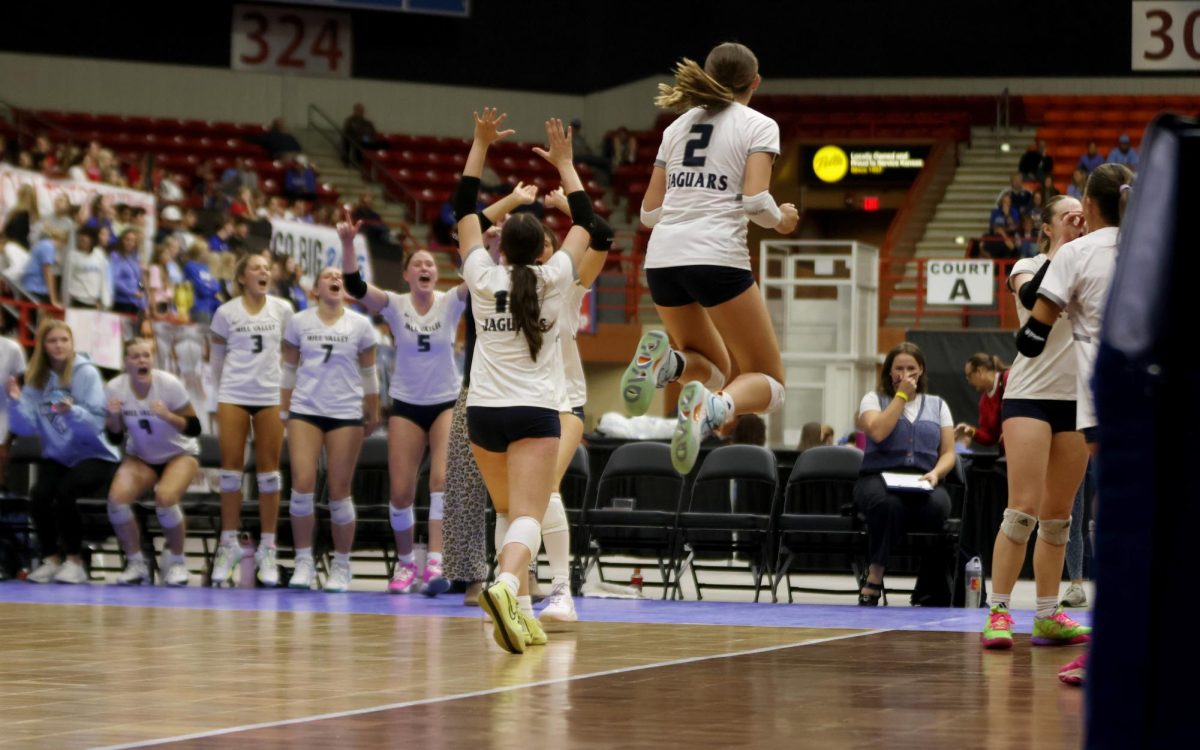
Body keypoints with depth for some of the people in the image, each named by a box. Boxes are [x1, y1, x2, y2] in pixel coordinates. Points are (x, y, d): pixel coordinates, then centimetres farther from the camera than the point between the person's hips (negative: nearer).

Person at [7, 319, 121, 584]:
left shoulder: (86, 373, -9)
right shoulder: (36, 378, 4)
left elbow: (97, 422, -18)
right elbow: (27, 427, -2)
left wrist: (72, 411, -35)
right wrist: (16, 403, -19)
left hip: (94, 456, -4)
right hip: (57, 457, 4)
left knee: (65, 491, -31)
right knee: (39, 494, -25)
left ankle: (74, 560, -14)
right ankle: (51, 558, -6)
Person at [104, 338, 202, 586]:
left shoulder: (169, 384, -21)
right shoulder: (115, 388, -13)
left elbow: (194, 428, -18)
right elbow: (115, 437, -3)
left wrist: (167, 416, -34)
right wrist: (114, 417, -24)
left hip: (179, 454, -3)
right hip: (140, 457, 3)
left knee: (165, 498, -32)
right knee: (117, 498, -25)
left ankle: (177, 562, -7)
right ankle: (136, 563, -5)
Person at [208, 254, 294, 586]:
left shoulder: (282, 310, 3)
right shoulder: (226, 312, 1)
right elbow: (216, 354, 10)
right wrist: (222, 388, 10)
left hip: (271, 396, 1)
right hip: (233, 395, -1)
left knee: (269, 470, 1)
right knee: (231, 468, -1)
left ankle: (268, 547, 5)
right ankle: (228, 543, 5)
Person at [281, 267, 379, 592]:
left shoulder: (360, 325, 4)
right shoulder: (298, 322, 5)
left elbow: (369, 372, 10)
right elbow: (289, 368, 11)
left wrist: (373, 413, 12)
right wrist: (283, 409, 10)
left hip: (346, 414, 0)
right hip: (305, 410, 0)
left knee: (339, 490, -1)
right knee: (302, 484, -12)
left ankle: (341, 567, 9)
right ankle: (303, 561, -1)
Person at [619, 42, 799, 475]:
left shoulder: (679, 126, 19)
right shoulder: (759, 126, 4)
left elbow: (649, 212, 17)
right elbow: (756, 200, -10)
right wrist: (781, 221, 12)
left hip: (662, 260, 5)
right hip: (717, 257, -5)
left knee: (713, 370, 25)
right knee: (768, 383, 5)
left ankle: (666, 360, -10)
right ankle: (713, 411, -30)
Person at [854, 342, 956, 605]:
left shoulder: (937, 405, 21)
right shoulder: (874, 399, 15)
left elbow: (948, 453, 13)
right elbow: (877, 432, -8)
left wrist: (935, 473, -10)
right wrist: (902, 395, 0)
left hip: (922, 484, 2)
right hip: (879, 479, -2)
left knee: (937, 505, -37)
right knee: (889, 503, -41)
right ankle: (874, 577, -27)